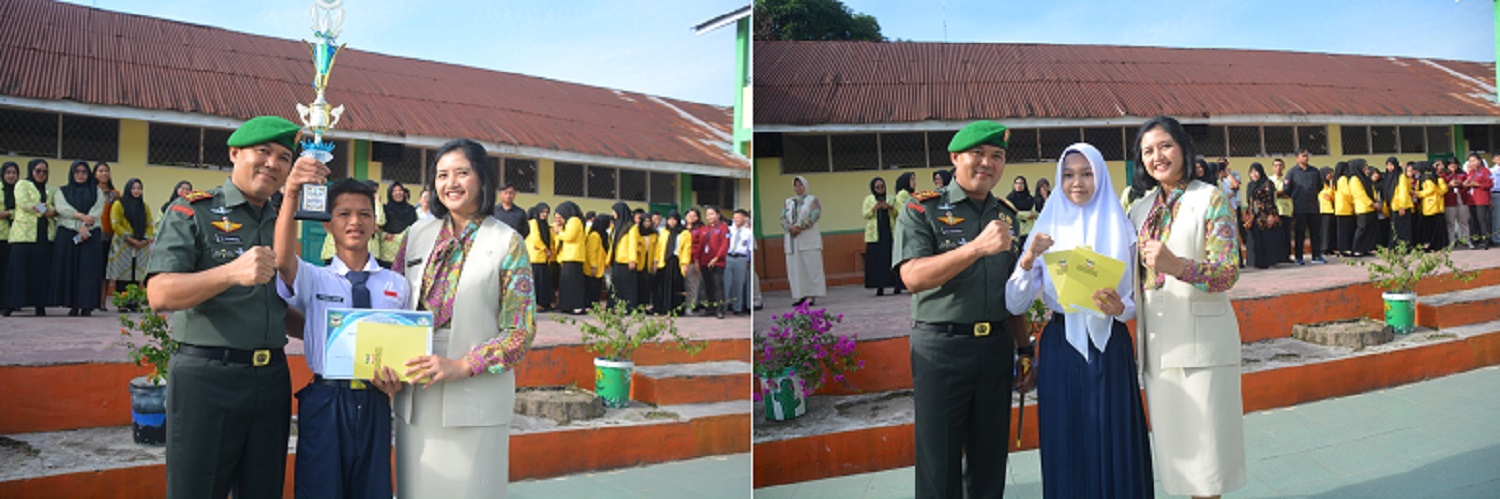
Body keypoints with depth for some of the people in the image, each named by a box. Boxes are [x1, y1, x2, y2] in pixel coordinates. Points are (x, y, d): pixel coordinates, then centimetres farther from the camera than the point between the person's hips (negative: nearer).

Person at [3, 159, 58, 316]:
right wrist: (45, 211, -9)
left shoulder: (50, 190, 21)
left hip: (45, 235, 4)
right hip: (25, 234, -4)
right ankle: (8, 305, -3)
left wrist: (53, 211, -10)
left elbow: (58, 208, 12)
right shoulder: (22, 185, 8)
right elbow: (24, 203, -7)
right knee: (20, 268, -7)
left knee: (42, 270, -1)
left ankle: (40, 305, 1)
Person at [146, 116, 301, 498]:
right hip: (206, 378, -5)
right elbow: (160, 294, -16)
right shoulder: (192, 212, -2)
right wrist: (232, 273, -29)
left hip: (271, 379, 5)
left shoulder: (283, 221, 14)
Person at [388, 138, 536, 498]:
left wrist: (460, 367, -17)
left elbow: (521, 332, -7)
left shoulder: (507, 243, -2)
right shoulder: (418, 234, 10)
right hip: (416, 400, 4)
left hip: (474, 401, -4)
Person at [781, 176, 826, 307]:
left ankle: (812, 296, -8)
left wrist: (799, 227, -18)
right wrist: (790, 228, -16)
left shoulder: (812, 200, 6)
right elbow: (783, 219, 5)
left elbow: (815, 216, -8)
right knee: (795, 268, -1)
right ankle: (801, 296, 0)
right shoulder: (787, 202, 17)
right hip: (792, 240, 4)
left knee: (811, 266, -7)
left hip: (809, 239, -4)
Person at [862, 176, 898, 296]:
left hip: (889, 233, 1)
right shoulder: (868, 199, 11)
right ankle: (879, 287, -5)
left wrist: (891, 207, -12)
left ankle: (895, 284, -1)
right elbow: (865, 214, 1)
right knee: (877, 259, -6)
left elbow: (897, 213, 7)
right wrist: (874, 208, -15)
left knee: (891, 258, -5)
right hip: (875, 234, -1)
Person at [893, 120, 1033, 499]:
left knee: (989, 461, 12)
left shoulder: (1006, 214, 14)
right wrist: (978, 247, -24)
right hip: (941, 347, -5)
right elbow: (913, 277, -17)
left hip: (996, 346, 5)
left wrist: (1024, 348, 17)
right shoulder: (922, 209, -3)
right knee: (939, 466, 2)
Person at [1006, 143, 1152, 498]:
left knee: (1115, 447, 3)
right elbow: (1014, 305, -4)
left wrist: (1119, 308, -16)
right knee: (1066, 451, 4)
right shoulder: (1047, 228, 3)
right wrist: (1028, 260, -20)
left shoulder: (1121, 228, 3)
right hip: (1061, 350, 0)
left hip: (1110, 348, 0)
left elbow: (1137, 300, 5)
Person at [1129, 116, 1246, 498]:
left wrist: (1177, 266, -30)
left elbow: (1228, 273, -13)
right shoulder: (1141, 209, 13)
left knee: (1202, 436, -2)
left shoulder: (1211, 199, -3)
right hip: (1157, 340, 5)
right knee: (1170, 435, 10)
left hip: (1200, 336, -5)